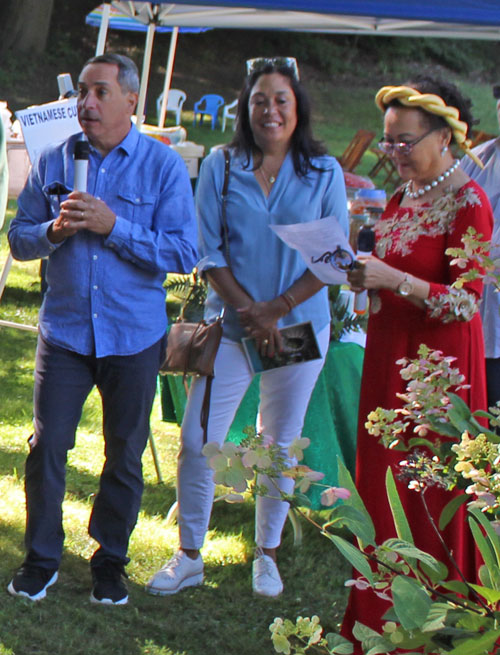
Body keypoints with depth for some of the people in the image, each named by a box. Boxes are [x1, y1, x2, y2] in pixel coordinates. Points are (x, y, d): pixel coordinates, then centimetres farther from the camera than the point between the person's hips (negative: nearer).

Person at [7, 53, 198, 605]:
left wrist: (113, 226, -19)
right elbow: (19, 238, 8)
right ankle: (41, 558, 15)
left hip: (134, 336, -1)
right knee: (47, 445, 0)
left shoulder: (163, 166, -4)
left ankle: (110, 560, 23)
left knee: (125, 453, 8)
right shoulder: (54, 162, 3)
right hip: (64, 328, 1)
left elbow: (183, 253, -11)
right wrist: (55, 232, -14)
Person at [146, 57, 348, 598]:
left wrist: (277, 308, -11)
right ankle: (189, 556, 12)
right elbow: (209, 252, -1)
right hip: (230, 325, 0)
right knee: (198, 442, -3)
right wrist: (247, 310, -13)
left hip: (299, 324, 0)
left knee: (281, 444, 8)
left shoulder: (324, 173, 0)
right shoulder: (220, 167, 0)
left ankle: (267, 554, 24)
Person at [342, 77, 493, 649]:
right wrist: (362, 273, 2)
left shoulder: (468, 203, -12)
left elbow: (465, 302, -16)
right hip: (388, 355, 8)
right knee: (382, 490, 10)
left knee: (430, 499, -3)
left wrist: (392, 279, -24)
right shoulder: (403, 197, 12)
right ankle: (378, 619, 19)